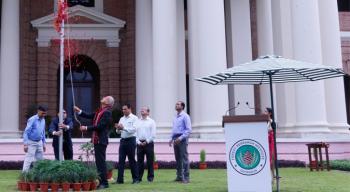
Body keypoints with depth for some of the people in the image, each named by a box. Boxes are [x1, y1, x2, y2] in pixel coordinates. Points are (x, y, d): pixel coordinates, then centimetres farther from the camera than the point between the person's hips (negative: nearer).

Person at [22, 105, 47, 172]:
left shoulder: (43, 120, 7)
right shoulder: (32, 120, -15)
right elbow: (26, 132, -17)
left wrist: (44, 143, 16)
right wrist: (25, 144, -21)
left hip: (39, 142, 7)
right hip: (31, 143, -7)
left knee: (40, 159, 10)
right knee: (28, 160, -7)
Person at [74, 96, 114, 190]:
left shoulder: (107, 112, -15)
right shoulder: (100, 111, 14)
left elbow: (100, 126, -20)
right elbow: (89, 116, 21)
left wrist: (86, 128, -14)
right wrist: (79, 111, 12)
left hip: (101, 140, -9)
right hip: (97, 139, 9)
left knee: (101, 161, -6)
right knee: (99, 161, 13)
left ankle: (104, 183, 0)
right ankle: (101, 181, 20)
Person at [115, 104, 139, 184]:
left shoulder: (134, 118, -3)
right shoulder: (121, 119, 15)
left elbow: (134, 129, -16)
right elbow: (119, 132, 15)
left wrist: (123, 128, -22)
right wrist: (118, 128, -7)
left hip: (131, 140, -5)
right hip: (123, 140, 5)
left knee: (132, 160, 1)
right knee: (121, 160, 1)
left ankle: (136, 179, 11)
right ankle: (120, 179, 4)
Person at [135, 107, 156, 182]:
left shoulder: (151, 121, 3)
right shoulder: (137, 122, 12)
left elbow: (153, 134, -3)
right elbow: (135, 133, 7)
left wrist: (146, 141, -10)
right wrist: (138, 142, -5)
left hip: (148, 143, -3)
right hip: (140, 143, 3)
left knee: (150, 161, 0)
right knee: (139, 161, 4)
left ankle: (150, 177, 7)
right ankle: (139, 177, 9)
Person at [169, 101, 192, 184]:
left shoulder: (185, 116, -6)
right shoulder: (175, 117, 17)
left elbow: (189, 129, -12)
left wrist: (180, 138, -19)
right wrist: (171, 139, 11)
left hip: (182, 139, -7)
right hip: (175, 139, 7)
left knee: (184, 158, -7)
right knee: (178, 158, 9)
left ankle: (186, 177, -5)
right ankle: (179, 176, 15)